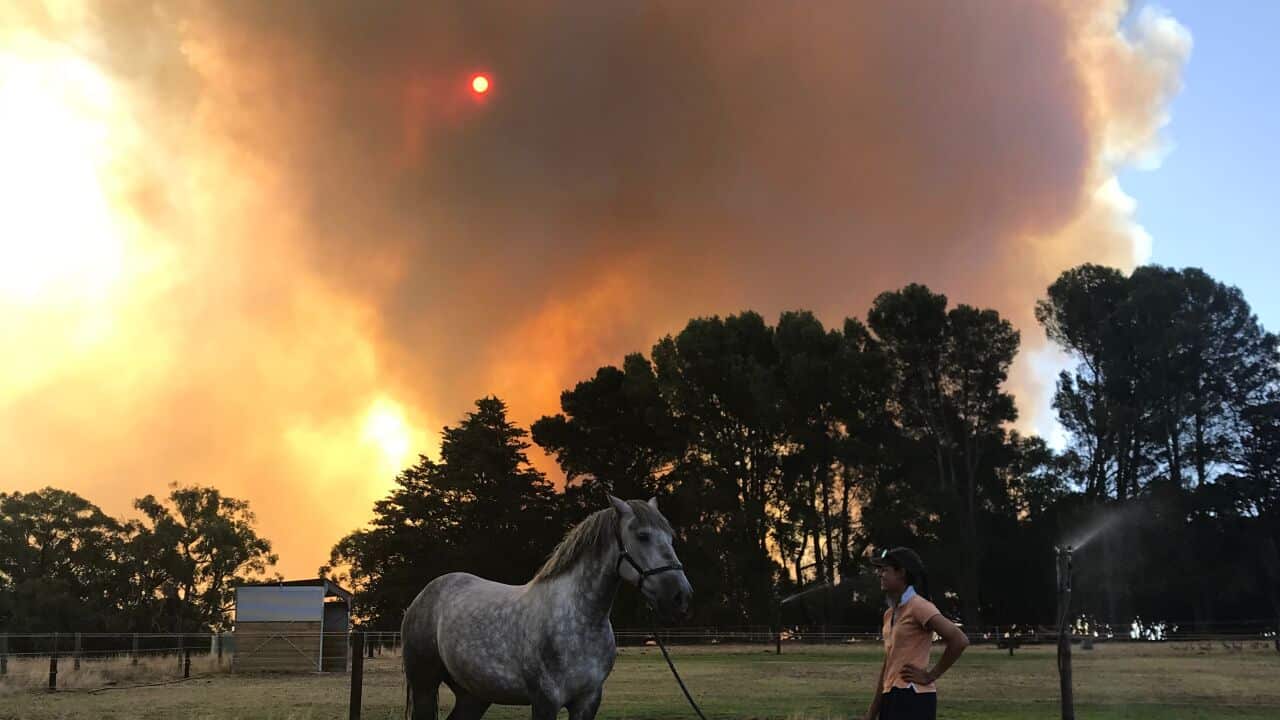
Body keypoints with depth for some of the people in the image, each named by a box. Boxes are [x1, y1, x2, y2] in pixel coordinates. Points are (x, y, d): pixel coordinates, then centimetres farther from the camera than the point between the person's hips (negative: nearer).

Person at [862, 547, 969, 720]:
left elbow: (959, 640, -21)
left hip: (913, 700, -9)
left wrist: (931, 675, -13)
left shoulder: (918, 606, -12)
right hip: (893, 698, 9)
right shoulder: (890, 614, 15)